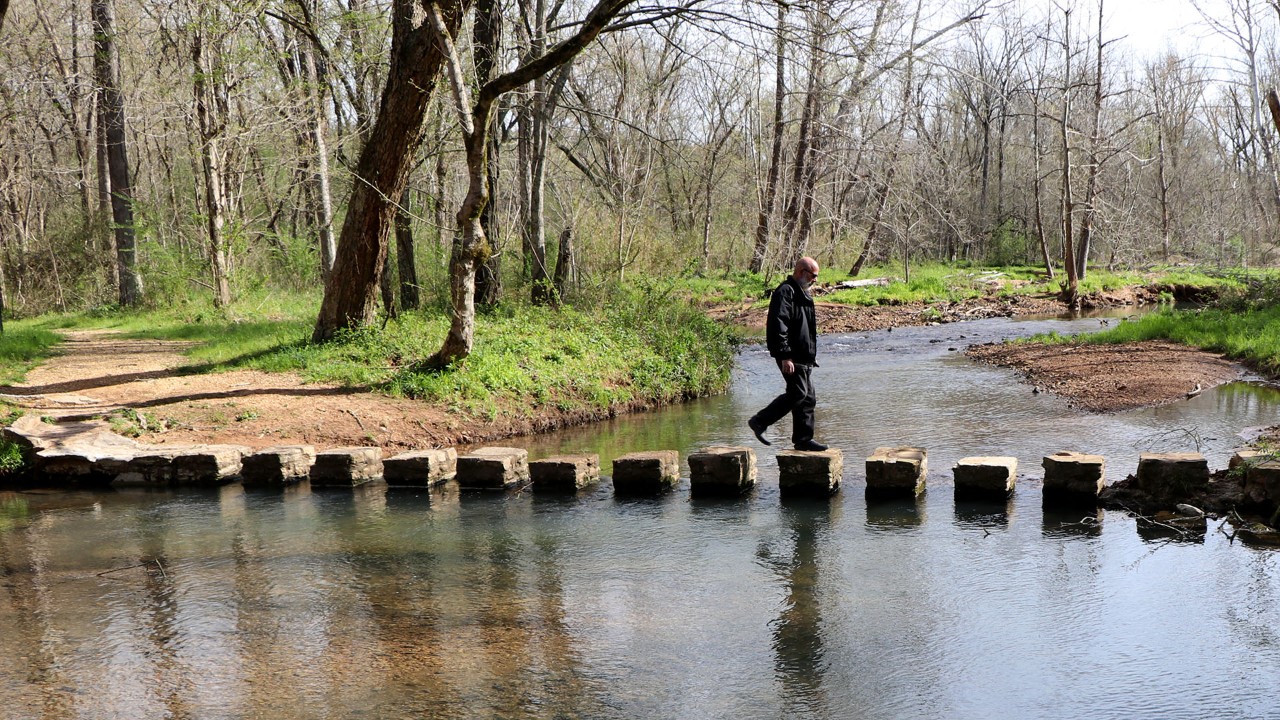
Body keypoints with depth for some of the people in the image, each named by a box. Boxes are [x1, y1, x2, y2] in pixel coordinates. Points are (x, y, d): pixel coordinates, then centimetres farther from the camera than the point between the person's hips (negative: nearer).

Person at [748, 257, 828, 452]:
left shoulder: (802, 293, 21)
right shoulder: (785, 292, -12)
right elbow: (778, 325, -21)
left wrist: (812, 356, 27)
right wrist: (785, 356, -26)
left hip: (803, 357, 10)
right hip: (791, 357, -10)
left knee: (808, 397, 8)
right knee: (798, 393, -15)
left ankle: (804, 439, 14)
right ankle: (759, 422, -6)